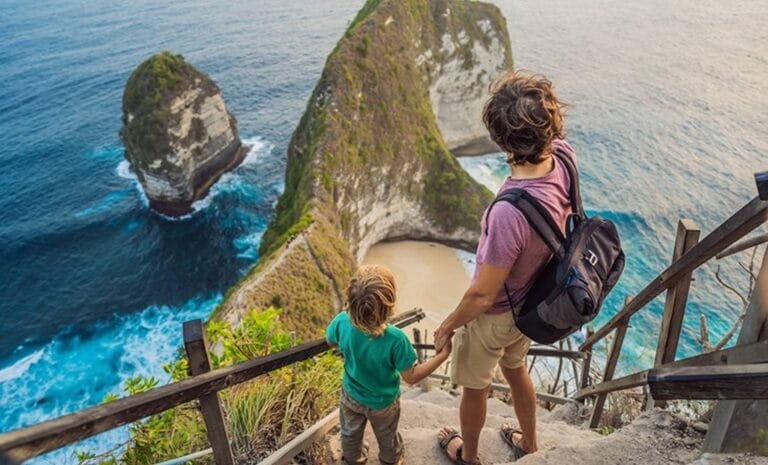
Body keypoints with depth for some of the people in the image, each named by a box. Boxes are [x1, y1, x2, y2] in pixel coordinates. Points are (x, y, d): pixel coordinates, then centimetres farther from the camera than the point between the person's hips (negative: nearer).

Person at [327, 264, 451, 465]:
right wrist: (443, 355, -19)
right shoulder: (395, 339, -42)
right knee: (387, 440, 31)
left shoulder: (342, 322, -32)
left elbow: (331, 341, -8)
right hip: (383, 403, -2)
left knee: (350, 435, 33)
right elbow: (411, 377, -26)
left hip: (351, 396, 2)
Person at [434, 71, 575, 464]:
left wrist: (447, 326, -13)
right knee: (515, 369, 35)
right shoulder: (564, 156, -22)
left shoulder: (510, 213, -44)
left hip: (495, 316, -7)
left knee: (474, 387, 23)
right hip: (529, 304, 8)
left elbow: (482, 295, -29)